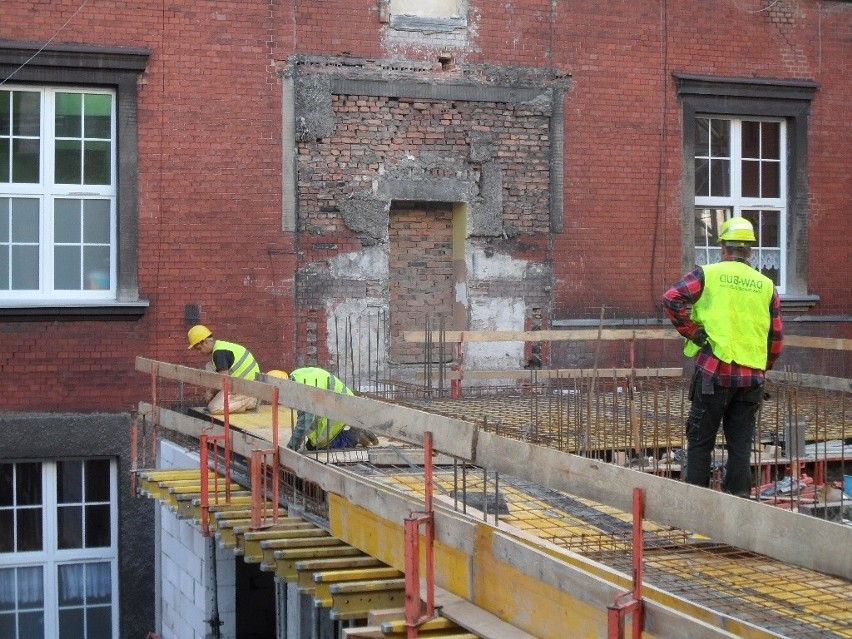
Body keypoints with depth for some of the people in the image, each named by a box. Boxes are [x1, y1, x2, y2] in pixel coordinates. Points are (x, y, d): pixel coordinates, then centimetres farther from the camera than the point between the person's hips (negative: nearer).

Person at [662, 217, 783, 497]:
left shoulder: (708, 274, 0)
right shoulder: (766, 285, 9)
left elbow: (672, 298, -13)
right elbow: (776, 337, 11)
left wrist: (691, 332, -5)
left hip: (714, 371, -3)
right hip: (751, 377, 3)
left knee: (700, 440, 7)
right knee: (740, 444, 9)